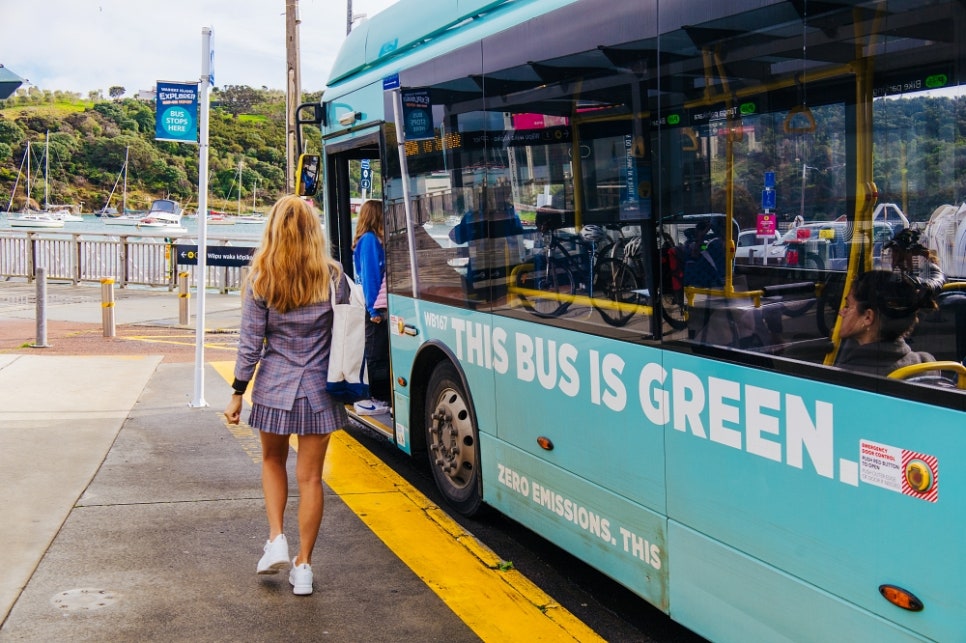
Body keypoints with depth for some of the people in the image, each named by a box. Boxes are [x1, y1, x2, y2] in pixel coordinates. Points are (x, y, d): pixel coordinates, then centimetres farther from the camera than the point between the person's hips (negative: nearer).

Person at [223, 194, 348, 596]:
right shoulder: (333, 276, -5)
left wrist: (238, 393, 3)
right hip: (319, 388, 0)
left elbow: (251, 342, -5)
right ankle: (303, 565, 12)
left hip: (274, 386, 0)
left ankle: (276, 540, 12)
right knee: (310, 476, 7)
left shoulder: (261, 279, -7)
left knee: (273, 461, 24)